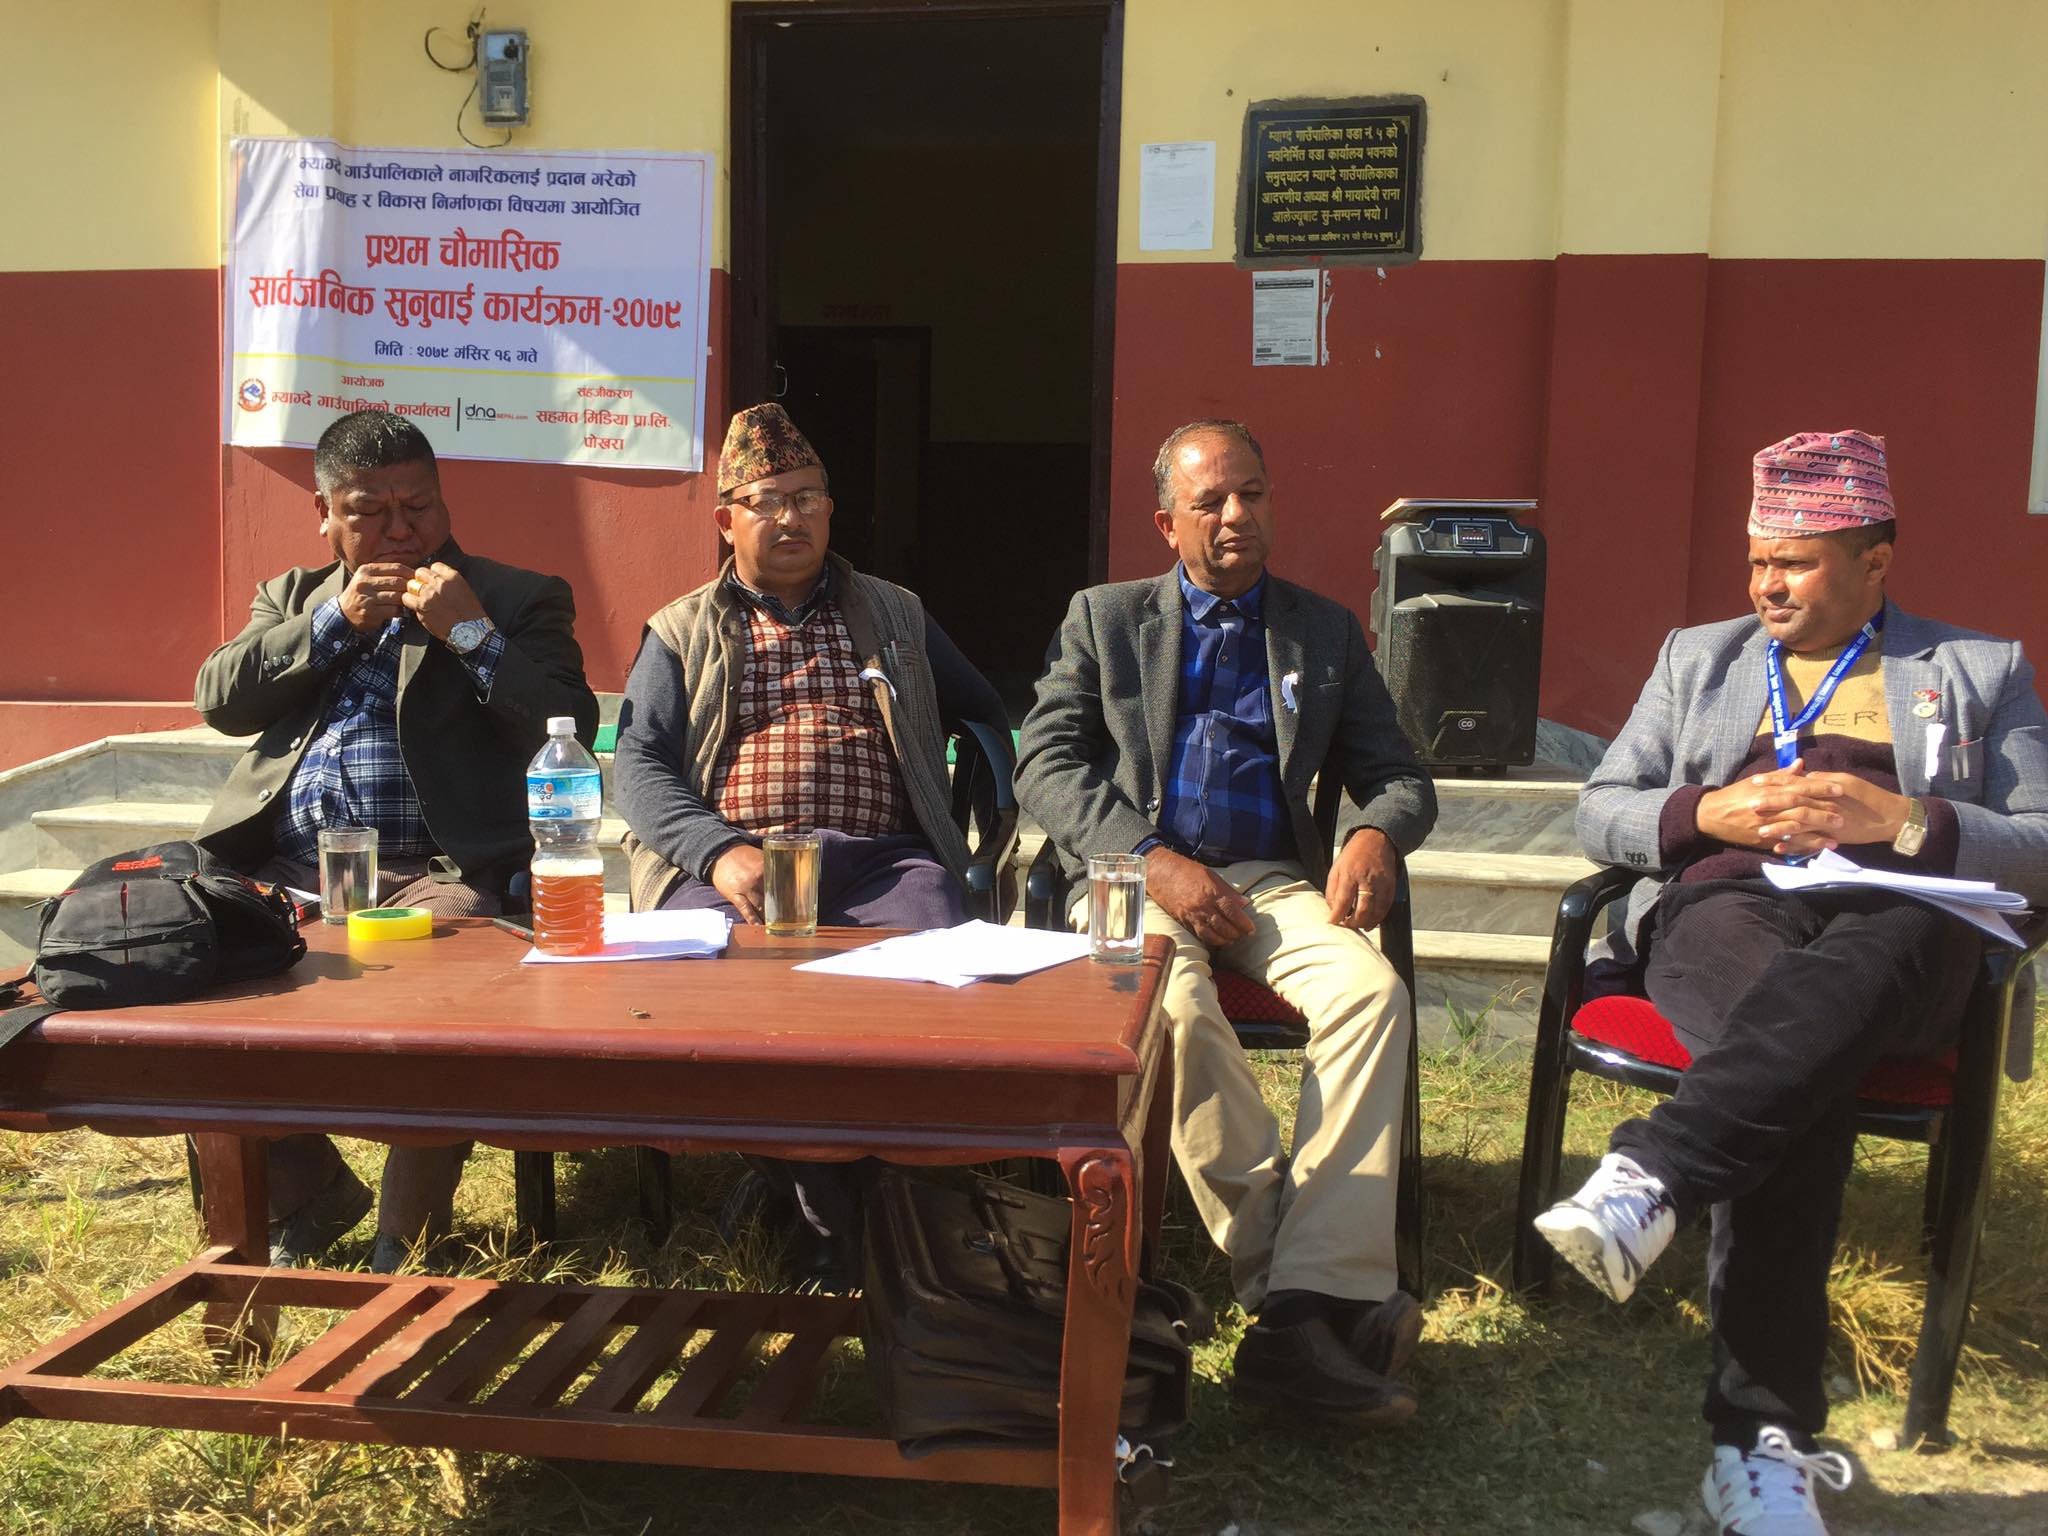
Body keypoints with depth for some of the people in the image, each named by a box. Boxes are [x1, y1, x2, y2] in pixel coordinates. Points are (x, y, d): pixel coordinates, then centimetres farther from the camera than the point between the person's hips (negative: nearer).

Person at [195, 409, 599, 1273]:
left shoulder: (517, 600, 12)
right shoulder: (292, 597, 26)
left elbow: (571, 732, -2)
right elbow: (218, 700, 10)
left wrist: (472, 634, -9)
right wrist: (335, 621, 1)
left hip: (432, 873, -4)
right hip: (282, 873, 5)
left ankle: (409, 1228, -8)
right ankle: (308, 1193, 4)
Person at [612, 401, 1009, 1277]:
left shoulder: (897, 620, 26)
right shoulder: (681, 635, 21)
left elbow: (988, 719, 29)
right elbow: (638, 766, 7)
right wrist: (719, 852, -12)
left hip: (880, 859, 1)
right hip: (733, 862, 0)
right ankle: (822, 1204, -21)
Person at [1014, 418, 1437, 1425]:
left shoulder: (1326, 632, 19)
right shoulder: (1104, 618, 14)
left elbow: (1395, 773, 17)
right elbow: (1044, 764, 3)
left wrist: (1377, 833, -10)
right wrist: (1152, 858, -14)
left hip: (1271, 878, 2)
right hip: (1137, 873, -2)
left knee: (1372, 990, -30)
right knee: (1178, 1008, -36)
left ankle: (1309, 1305, -34)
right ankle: (1302, 1287, -27)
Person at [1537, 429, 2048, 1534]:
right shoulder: (1699, 657, 27)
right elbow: (1597, 813, 19)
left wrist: (1903, 820, -9)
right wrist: (1708, 812, -3)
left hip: (1901, 918, 0)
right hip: (1726, 906, 0)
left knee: (1840, 987, -41)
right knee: (1810, 1069, -36)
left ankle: (1649, 1177, -52)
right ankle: (1766, 1434, -38)